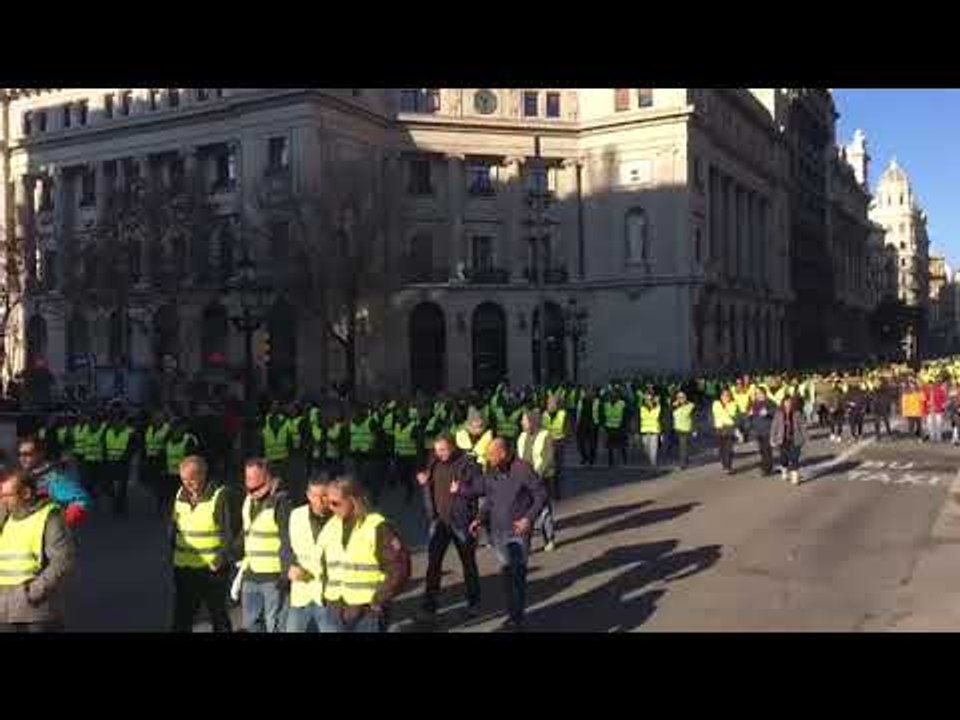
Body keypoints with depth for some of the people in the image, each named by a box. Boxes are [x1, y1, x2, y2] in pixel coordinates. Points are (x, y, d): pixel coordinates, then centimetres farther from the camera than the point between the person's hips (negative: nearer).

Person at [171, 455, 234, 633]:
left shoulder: (218, 496, -11)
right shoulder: (180, 496, 3)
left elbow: (228, 533, -8)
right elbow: (173, 527, 14)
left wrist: (219, 560, -14)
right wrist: (174, 551, 7)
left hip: (212, 570, -4)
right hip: (184, 569, 4)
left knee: (219, 618, 11)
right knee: (181, 618, 6)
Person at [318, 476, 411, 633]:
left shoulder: (377, 528, -11)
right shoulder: (330, 527, 9)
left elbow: (399, 568, -12)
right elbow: (322, 563, 21)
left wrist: (377, 601, -12)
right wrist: (326, 596, 9)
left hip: (368, 614, -6)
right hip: (336, 613, 6)